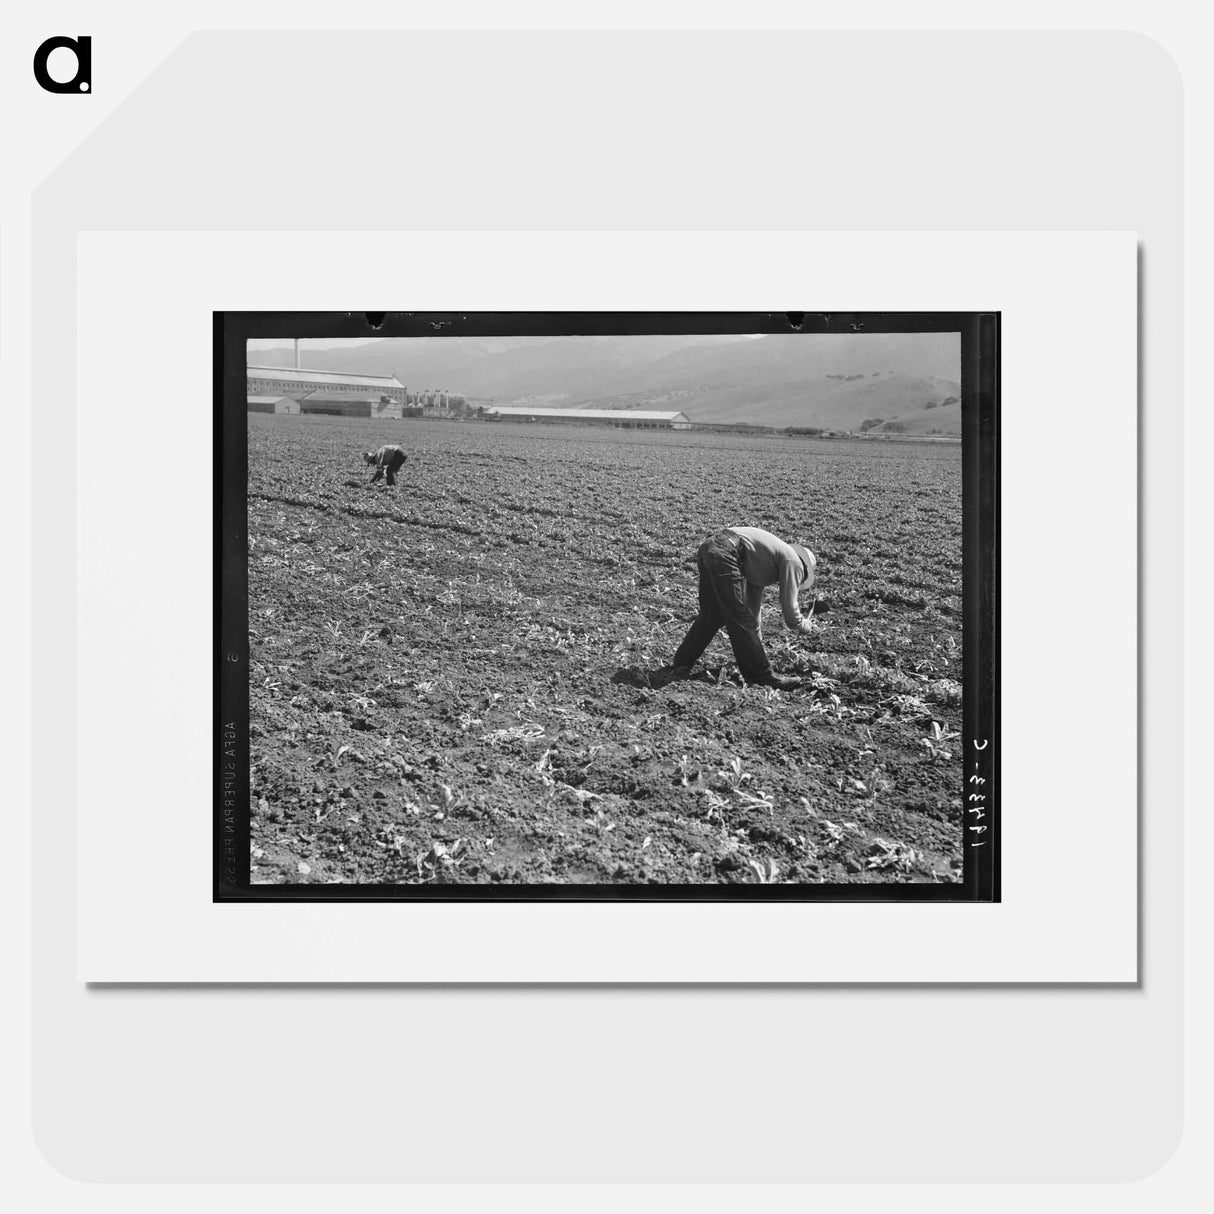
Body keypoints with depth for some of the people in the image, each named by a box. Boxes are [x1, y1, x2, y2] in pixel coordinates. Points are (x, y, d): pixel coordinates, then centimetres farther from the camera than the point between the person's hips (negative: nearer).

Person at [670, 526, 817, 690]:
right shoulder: (793, 562, 6)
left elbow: (754, 600, 38)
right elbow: (789, 608, 3)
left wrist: (758, 644, 42)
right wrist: (804, 625, 24)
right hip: (723, 554, -10)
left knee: (711, 616, 19)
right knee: (740, 619, -2)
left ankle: (681, 664, 26)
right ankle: (761, 675, 6)